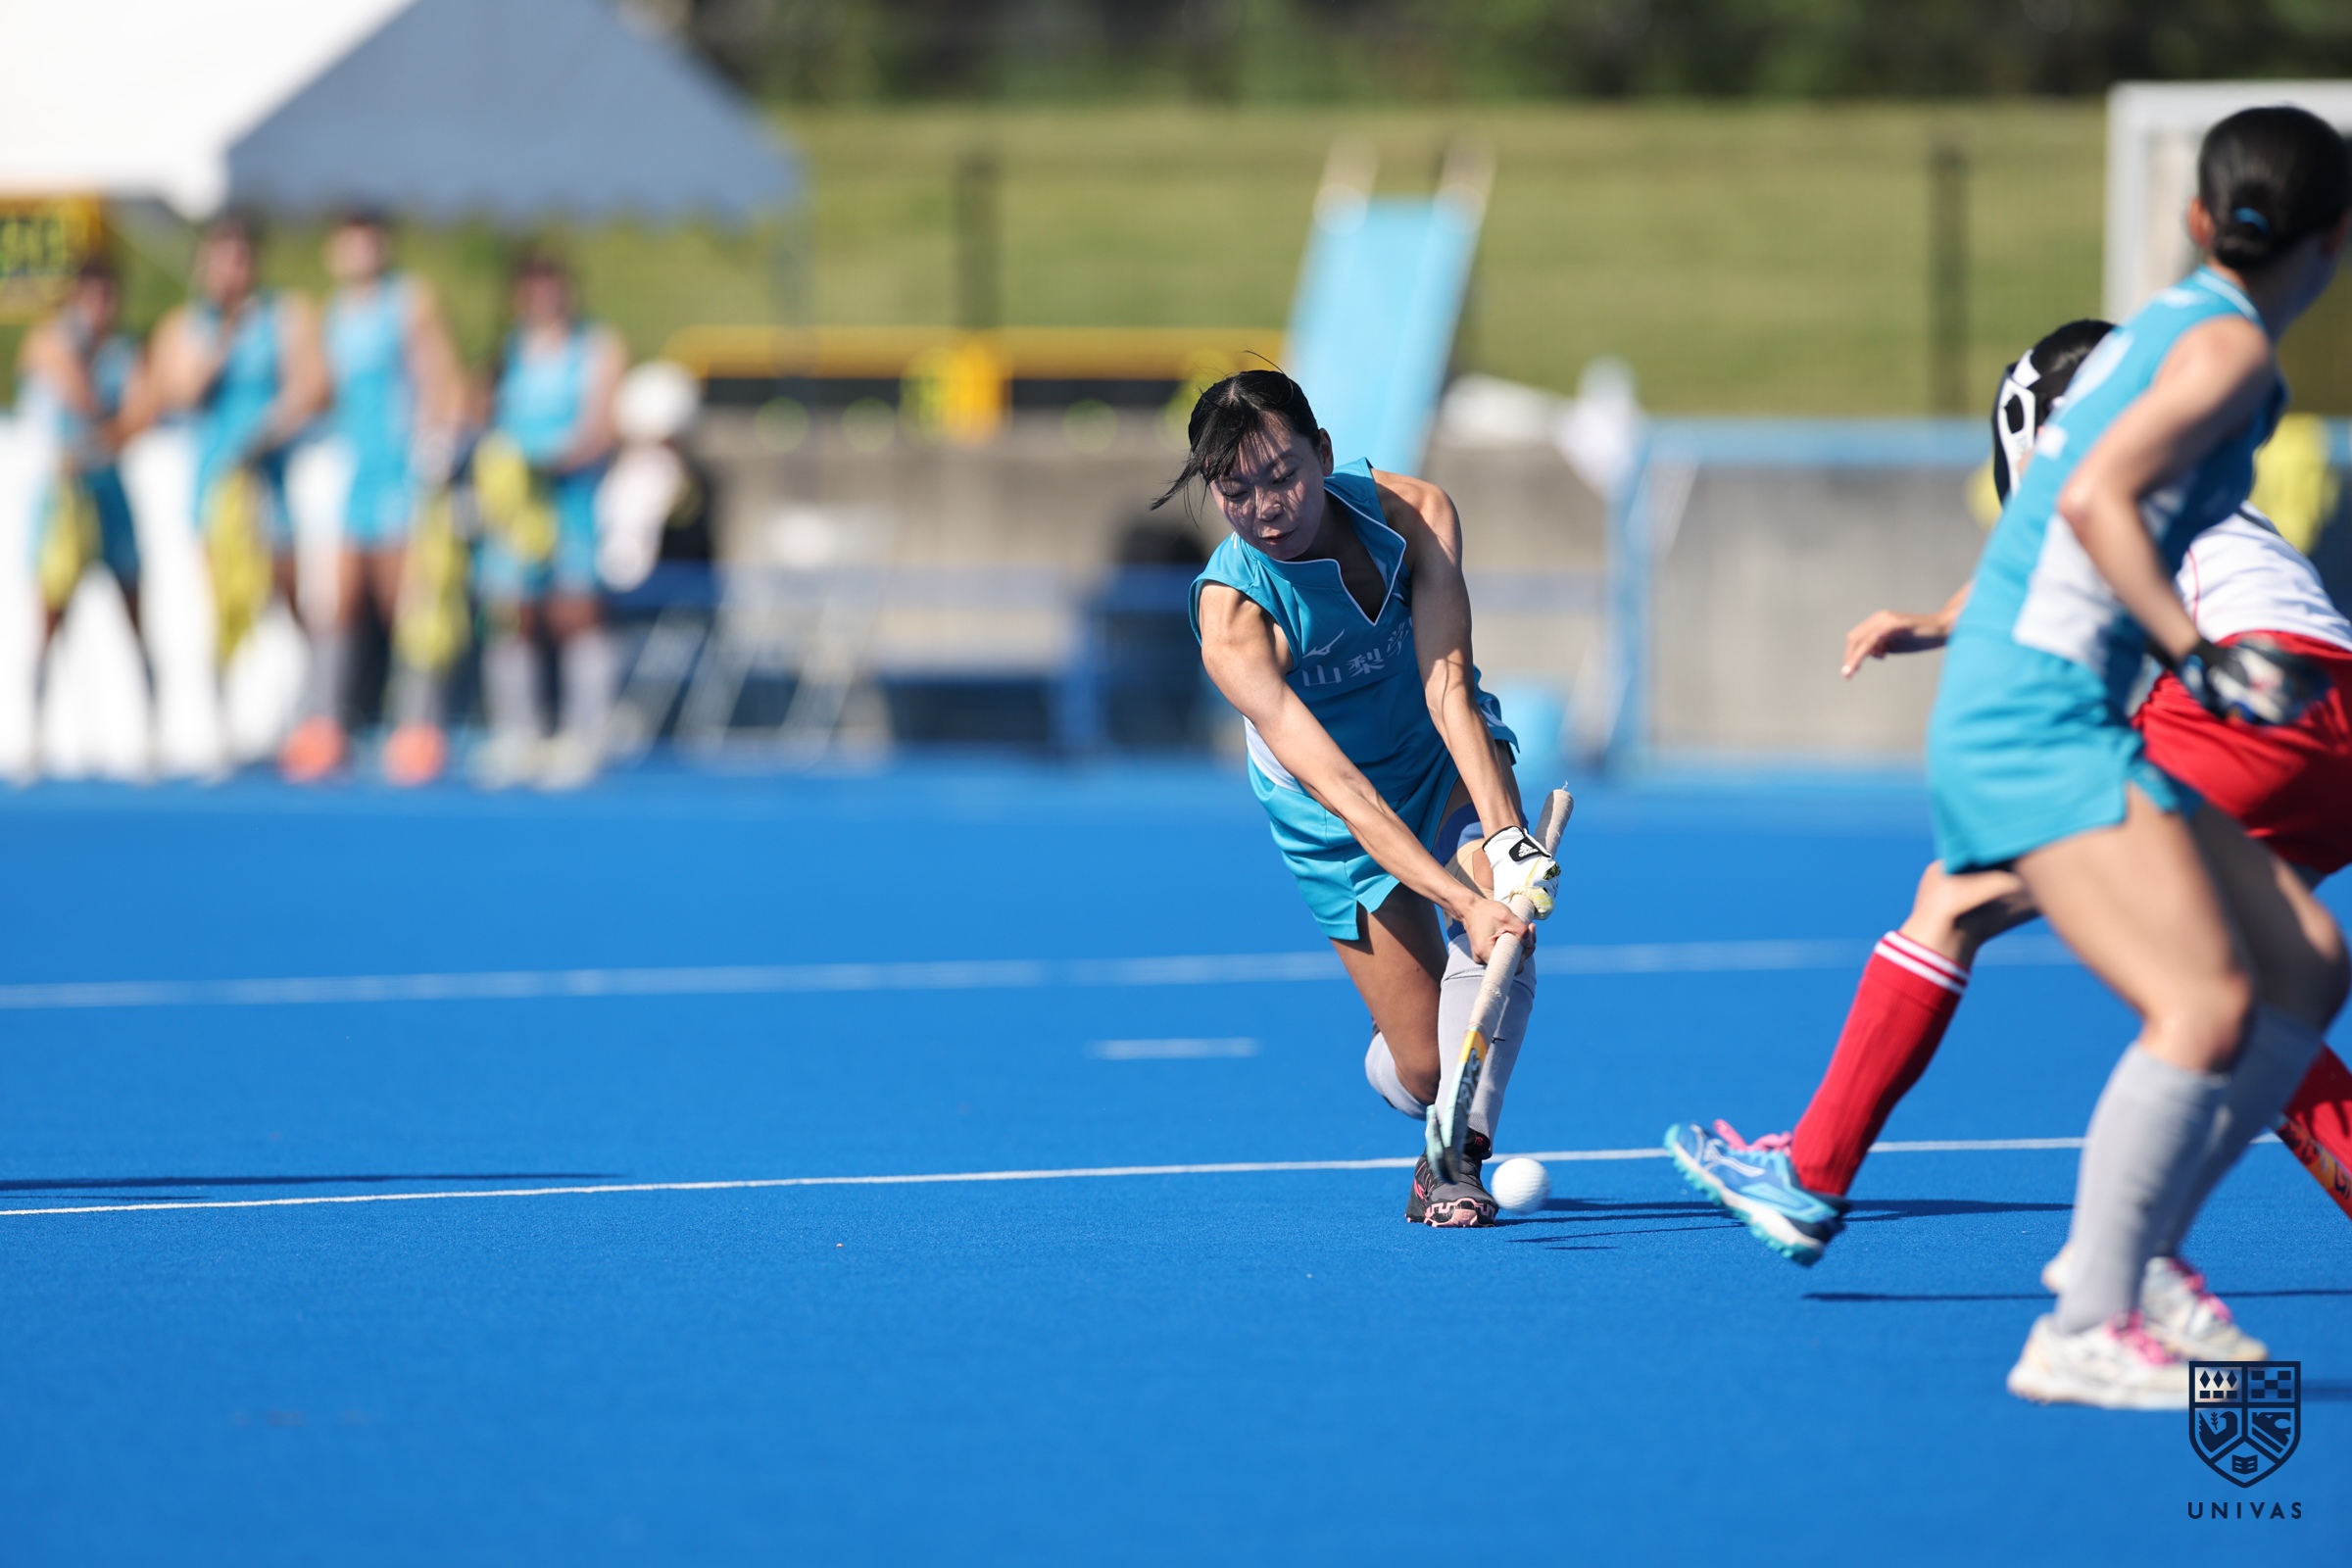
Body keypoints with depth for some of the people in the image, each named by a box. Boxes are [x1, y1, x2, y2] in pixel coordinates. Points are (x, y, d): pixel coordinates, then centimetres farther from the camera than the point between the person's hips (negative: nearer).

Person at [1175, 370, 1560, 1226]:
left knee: (1509, 889, -31)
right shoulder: (1233, 615, -32)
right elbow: (1337, 787, -40)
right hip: (1341, 825, -3)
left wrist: (1504, 834, -44)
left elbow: (1449, 688, -30)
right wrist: (1462, 901, -50)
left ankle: (1457, 1156, -23)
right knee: (1421, 1072, -8)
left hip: (1444, 749, 3)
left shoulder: (1414, 514, -23)